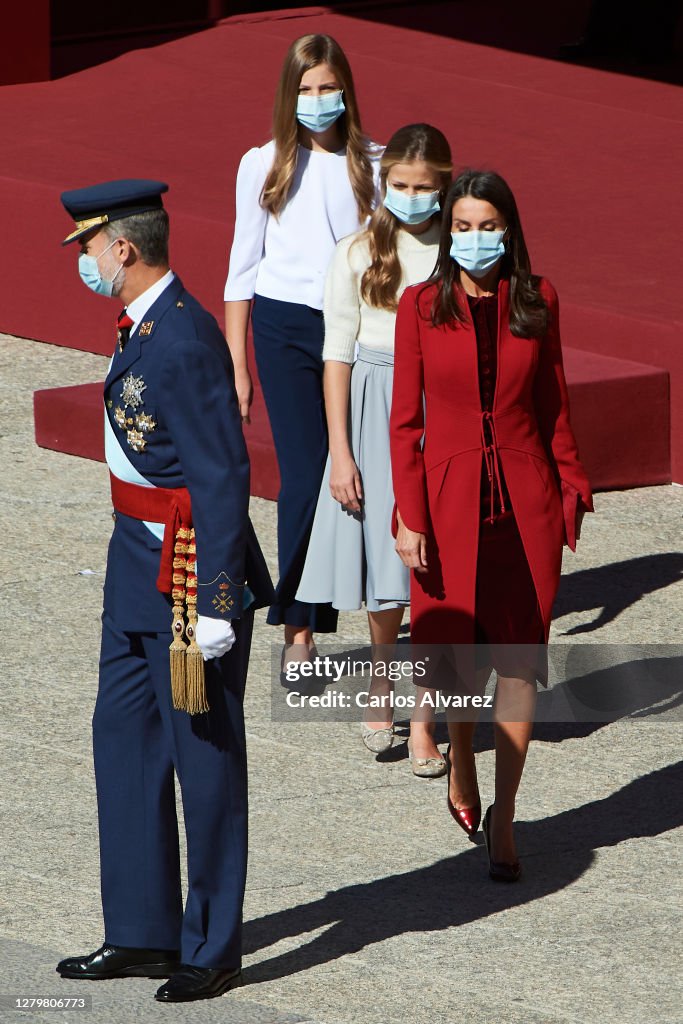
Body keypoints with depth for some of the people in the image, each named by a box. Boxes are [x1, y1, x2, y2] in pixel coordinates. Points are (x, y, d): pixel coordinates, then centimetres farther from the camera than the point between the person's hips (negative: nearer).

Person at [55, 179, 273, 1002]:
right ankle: (143, 933, 22)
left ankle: (212, 950, 12)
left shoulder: (184, 343, -22)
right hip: (139, 565, 10)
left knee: (203, 752, 1)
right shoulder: (143, 326, 8)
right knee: (123, 735, 14)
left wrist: (215, 606, -22)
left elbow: (222, 478, -23)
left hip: (192, 572, -10)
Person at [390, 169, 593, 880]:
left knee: (519, 658, -1)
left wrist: (570, 489, 4)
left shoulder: (537, 301, 1)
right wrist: (409, 516, -7)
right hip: (451, 496, -1)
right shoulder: (422, 306, -3)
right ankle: (460, 759, 34)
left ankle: (502, 817, 5)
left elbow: (553, 406, 9)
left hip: (525, 500, 1)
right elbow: (405, 420, -2)